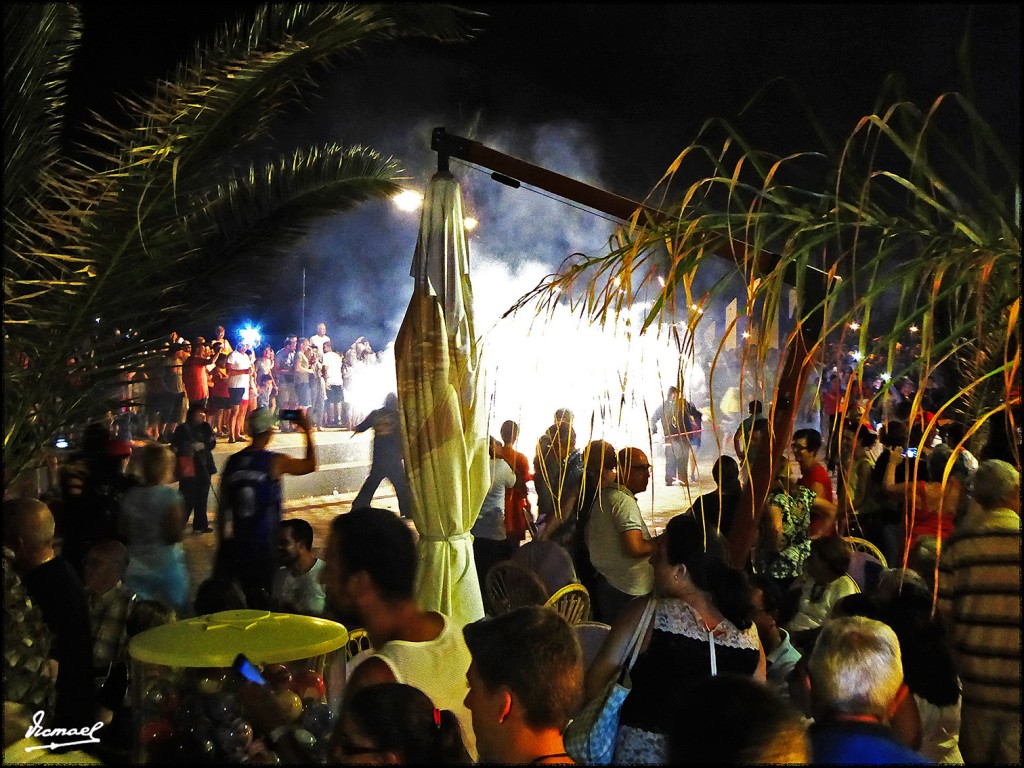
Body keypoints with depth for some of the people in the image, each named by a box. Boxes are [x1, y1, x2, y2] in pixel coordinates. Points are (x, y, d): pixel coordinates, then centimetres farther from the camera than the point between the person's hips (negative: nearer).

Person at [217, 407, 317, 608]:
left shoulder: (233, 462, 0)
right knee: (262, 597, 6)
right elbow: (311, 465, 4)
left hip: (236, 544, 4)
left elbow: (223, 508, 5)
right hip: (264, 544, -4)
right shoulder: (276, 461, -12)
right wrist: (308, 431, 13)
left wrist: (222, 543, 15)